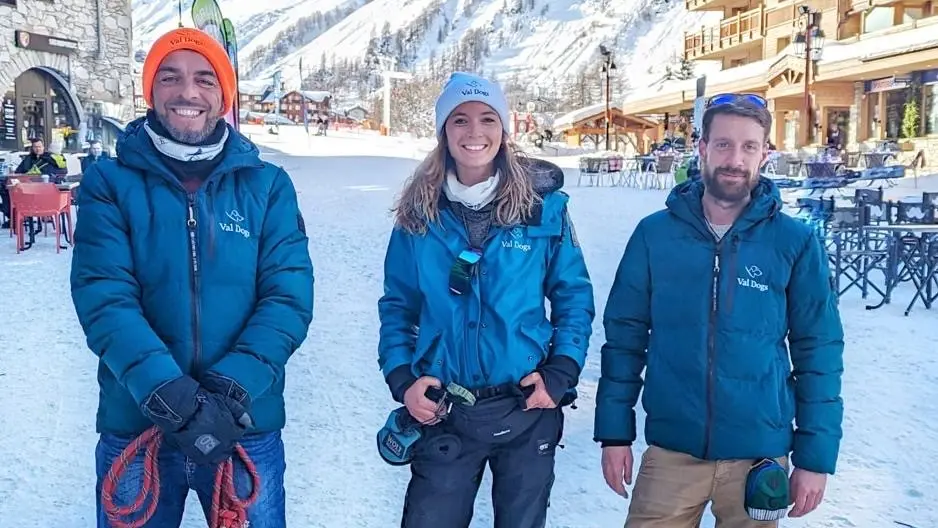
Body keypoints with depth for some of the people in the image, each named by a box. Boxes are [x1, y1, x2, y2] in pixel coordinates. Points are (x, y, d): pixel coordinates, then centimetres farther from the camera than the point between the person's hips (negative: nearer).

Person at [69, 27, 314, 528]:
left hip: (248, 428, 1)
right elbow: (104, 298, -12)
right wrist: (168, 392, -26)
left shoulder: (267, 185, 0)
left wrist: (232, 387, -21)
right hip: (135, 426, 0)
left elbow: (289, 295, -7)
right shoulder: (110, 183, -2)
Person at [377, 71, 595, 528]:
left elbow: (574, 296, 2)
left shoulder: (543, 206, -3)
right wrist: (401, 379, -7)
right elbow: (397, 305, 6)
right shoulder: (419, 212, 0)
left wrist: (560, 374, -8)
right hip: (442, 414, 1)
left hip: (528, 410, 0)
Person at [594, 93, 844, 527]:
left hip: (760, 455, 0)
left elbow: (818, 353, -1)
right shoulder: (654, 234, -3)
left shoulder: (795, 243, -5)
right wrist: (615, 431, 0)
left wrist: (815, 455, -2)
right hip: (670, 450, 0)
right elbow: (624, 335, 2)